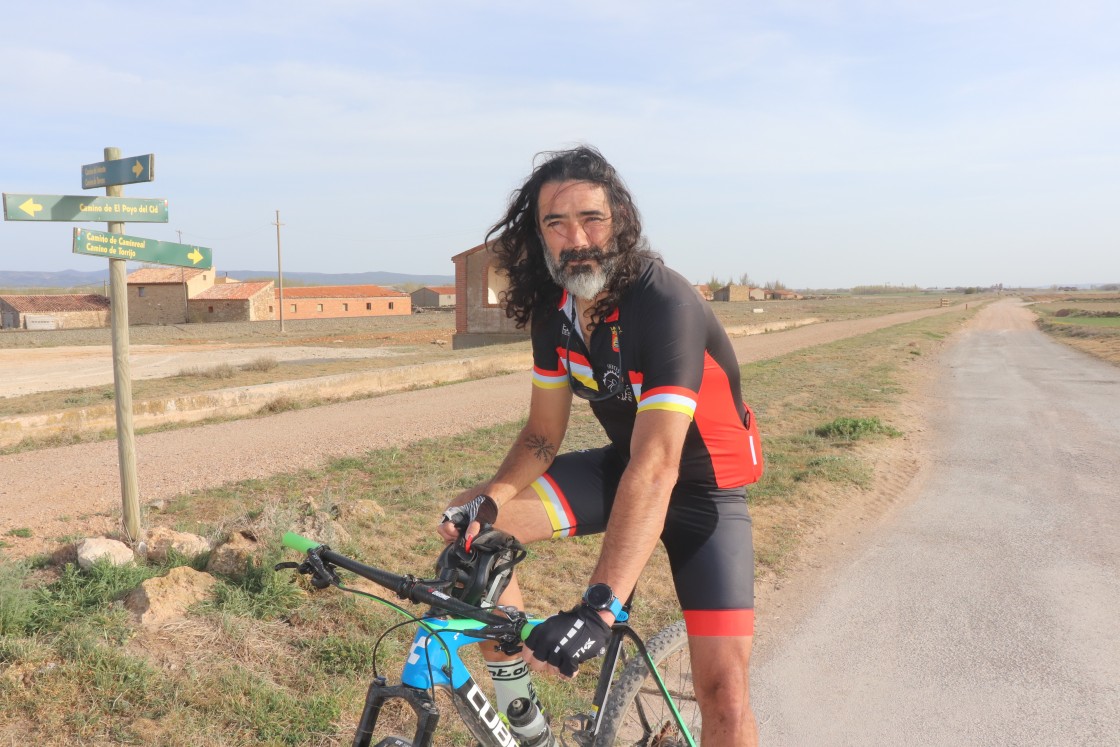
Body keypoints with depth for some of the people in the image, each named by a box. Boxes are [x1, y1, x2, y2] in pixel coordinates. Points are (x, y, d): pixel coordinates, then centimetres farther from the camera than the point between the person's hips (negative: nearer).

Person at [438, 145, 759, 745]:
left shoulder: (667, 305, -30)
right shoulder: (554, 310, -9)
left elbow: (656, 469, -39)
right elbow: (543, 434, -1)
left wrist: (598, 608, -47)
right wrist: (489, 501, -21)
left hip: (702, 485, -5)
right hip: (621, 465, 6)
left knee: (723, 688, -17)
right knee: (467, 522, -11)